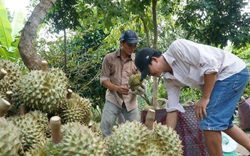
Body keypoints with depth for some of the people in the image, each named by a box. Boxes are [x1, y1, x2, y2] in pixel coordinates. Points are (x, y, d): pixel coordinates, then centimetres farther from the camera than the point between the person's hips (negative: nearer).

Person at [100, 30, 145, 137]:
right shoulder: (109, 58, 0)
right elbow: (103, 79, -1)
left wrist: (139, 87, -16)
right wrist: (116, 88, -19)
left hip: (130, 100, 2)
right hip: (113, 99, -2)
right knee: (104, 129, -5)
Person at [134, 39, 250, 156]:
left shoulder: (177, 47, -20)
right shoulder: (168, 78, 5)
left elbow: (210, 64, -25)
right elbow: (173, 109, 7)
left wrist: (205, 97, -18)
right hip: (222, 79, 9)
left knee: (209, 123, -11)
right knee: (221, 122, 20)